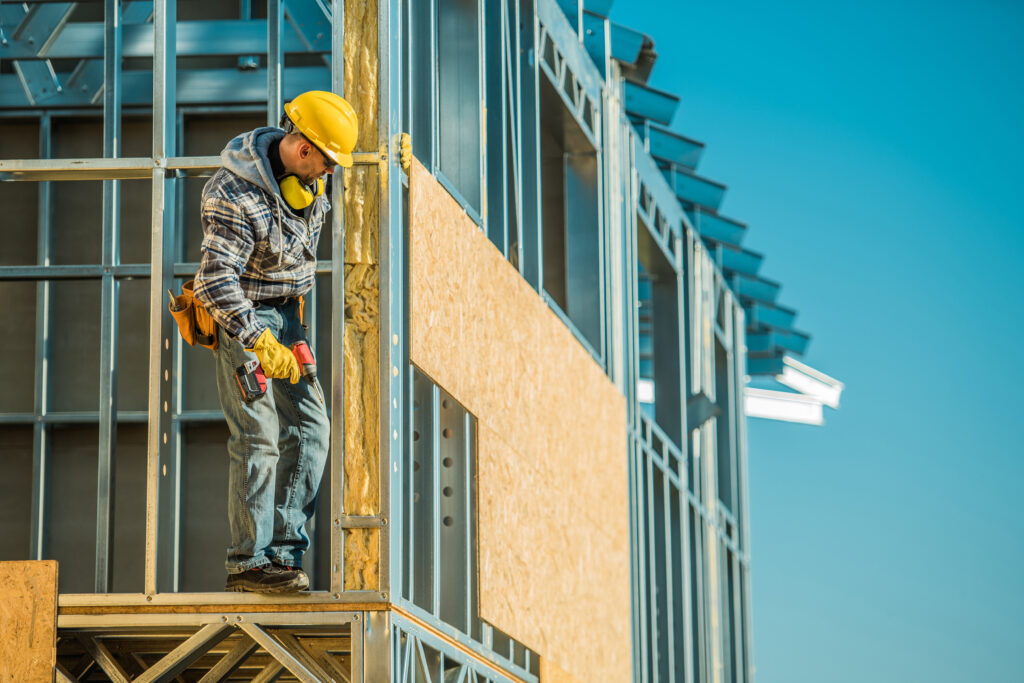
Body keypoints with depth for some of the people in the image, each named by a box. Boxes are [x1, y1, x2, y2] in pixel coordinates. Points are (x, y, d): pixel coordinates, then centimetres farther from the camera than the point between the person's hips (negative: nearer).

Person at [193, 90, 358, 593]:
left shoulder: (311, 177, -1)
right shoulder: (234, 194, -26)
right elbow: (217, 280, -28)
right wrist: (259, 342, -32)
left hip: (286, 315, 8)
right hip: (241, 317, -8)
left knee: (311, 427, 1)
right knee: (259, 438, -12)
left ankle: (282, 551, 4)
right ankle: (248, 562, -6)